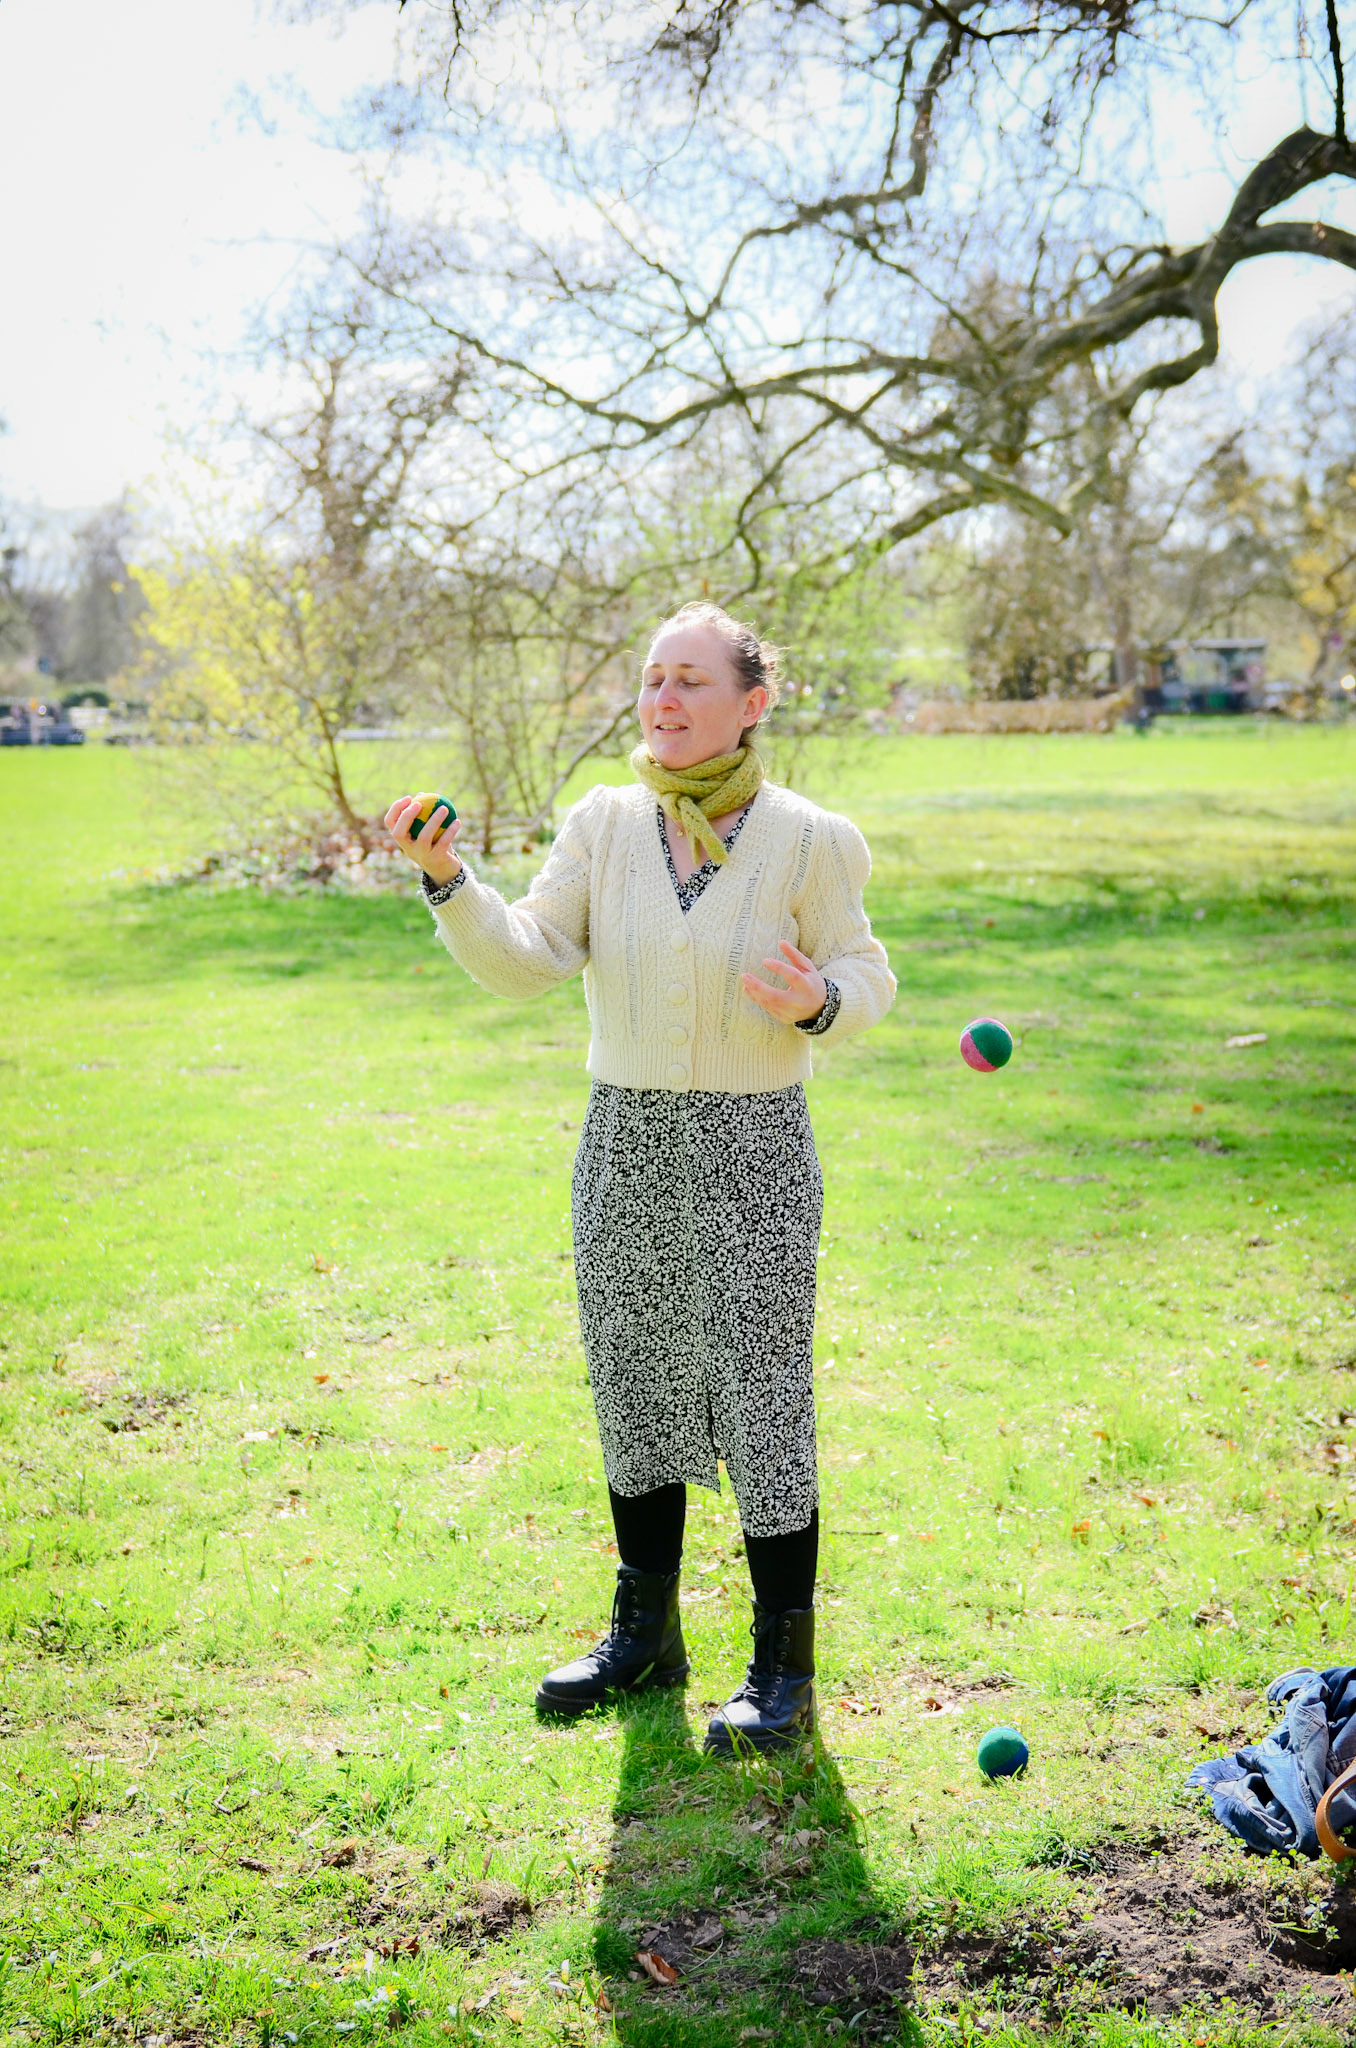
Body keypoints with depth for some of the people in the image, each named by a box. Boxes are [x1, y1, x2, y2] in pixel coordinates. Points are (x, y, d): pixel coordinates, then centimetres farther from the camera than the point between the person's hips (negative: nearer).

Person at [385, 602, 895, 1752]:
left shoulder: (808, 840, -6)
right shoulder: (605, 825, 1)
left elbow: (868, 980, 1)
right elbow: (528, 963, -6)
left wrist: (818, 1002, -22)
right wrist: (449, 879, -22)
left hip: (754, 1150, -4)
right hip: (624, 1142, 4)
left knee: (762, 1398, 0)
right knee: (633, 1386, 14)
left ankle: (784, 1667, 16)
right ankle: (646, 1635, 31)